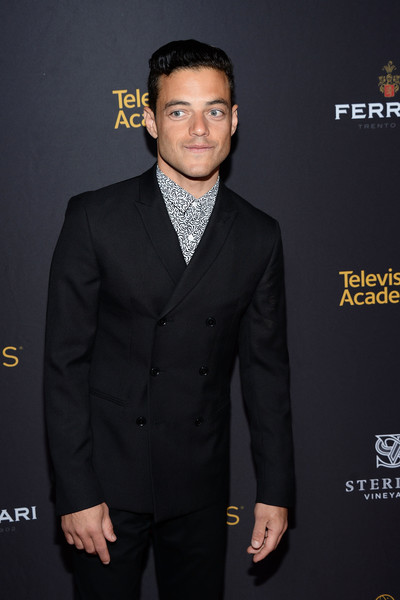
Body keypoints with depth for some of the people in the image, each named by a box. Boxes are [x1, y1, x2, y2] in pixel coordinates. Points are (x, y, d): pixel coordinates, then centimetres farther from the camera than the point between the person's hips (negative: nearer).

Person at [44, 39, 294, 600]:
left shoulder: (259, 235, 0)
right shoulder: (95, 217, -9)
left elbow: (266, 369, 3)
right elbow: (65, 361, -9)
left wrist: (276, 490, 3)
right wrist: (76, 492, -11)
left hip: (202, 484, 3)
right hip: (109, 476, -2)